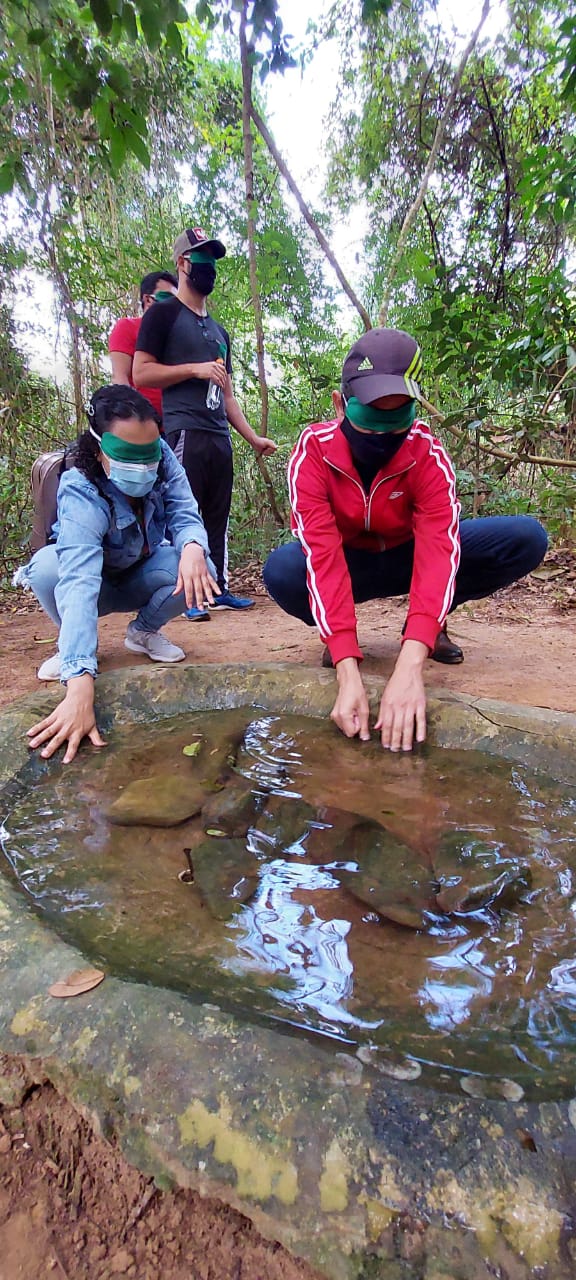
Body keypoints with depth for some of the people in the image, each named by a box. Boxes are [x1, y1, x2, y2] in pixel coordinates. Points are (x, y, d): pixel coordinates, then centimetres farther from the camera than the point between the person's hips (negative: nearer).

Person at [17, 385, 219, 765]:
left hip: (142, 577, 3)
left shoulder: (163, 458, -22)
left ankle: (144, 632, 3)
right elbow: (80, 584, -49)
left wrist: (192, 548, -50)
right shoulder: (82, 495, -35)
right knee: (47, 567, -36)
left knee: (198, 570, -28)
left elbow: (184, 516, -22)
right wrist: (79, 688, -61)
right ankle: (72, 645, -4)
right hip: (97, 583, -3)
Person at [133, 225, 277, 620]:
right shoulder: (164, 315, 5)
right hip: (184, 432, -7)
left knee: (218, 516, 6)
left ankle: (220, 588, 12)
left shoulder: (219, 330, 27)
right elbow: (141, 373, -5)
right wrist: (195, 368, -11)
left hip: (220, 436, 7)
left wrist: (253, 437, 18)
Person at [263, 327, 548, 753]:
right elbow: (323, 556, -35)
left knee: (526, 538, -22)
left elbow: (439, 548, -36)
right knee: (281, 571, -36)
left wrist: (410, 666, -51)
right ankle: (337, 633, -3)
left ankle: (431, 624, 1)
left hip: (406, 556, 2)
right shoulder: (313, 451, -26)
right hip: (350, 563, -1)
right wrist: (348, 673, -47)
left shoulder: (428, 452, -24)